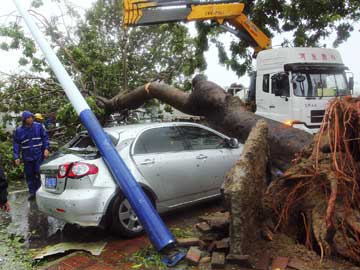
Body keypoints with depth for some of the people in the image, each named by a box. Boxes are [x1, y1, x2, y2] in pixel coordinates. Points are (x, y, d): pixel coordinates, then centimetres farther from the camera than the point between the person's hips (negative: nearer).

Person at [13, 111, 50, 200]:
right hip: (27, 157, 2)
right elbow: (16, 144, 4)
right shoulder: (19, 130, 1)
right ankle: (32, 192, 21)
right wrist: (16, 157, -2)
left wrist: (46, 148, -8)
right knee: (29, 175, 9)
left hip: (39, 155, -2)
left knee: (39, 174, 0)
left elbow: (45, 137, 3)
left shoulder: (38, 126, -2)